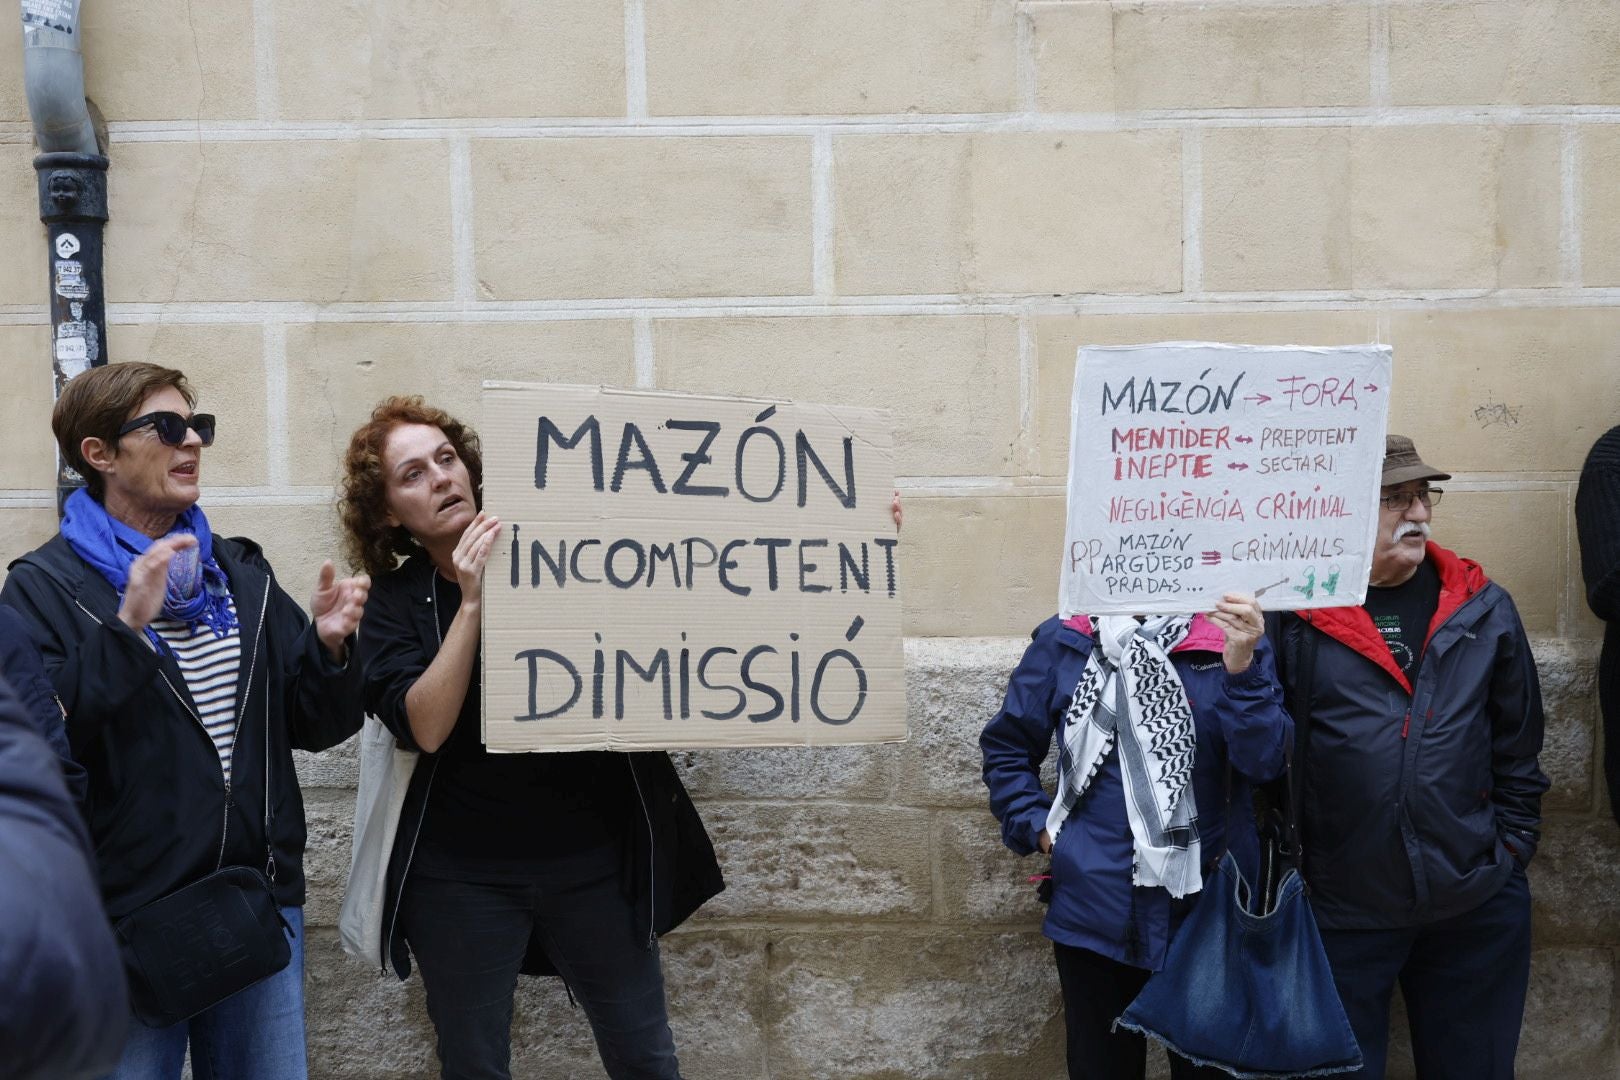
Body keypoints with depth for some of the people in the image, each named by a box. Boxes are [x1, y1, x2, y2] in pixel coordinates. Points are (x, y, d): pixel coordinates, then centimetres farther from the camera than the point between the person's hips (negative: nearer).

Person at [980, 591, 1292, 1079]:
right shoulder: (1063, 642, -2)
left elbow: (1263, 762, -13)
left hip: (1207, 905, 0)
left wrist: (1242, 667, -25)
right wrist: (1037, 827, 0)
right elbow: (1007, 747, 10)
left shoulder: (1232, 639, -3)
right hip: (1096, 907, 0)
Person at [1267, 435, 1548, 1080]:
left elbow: (1517, 746, 9)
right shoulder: (1297, 619, -8)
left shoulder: (1483, 610, 4)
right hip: (1344, 908, -3)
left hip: (1478, 907, 3)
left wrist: (1512, 849, 6)